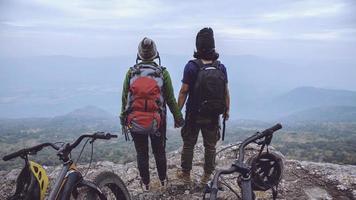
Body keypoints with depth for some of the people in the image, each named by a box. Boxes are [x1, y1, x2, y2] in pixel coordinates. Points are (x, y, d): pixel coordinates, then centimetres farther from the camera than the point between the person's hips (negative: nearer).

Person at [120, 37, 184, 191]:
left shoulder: (131, 73, -5)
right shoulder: (163, 73, -8)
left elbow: (124, 98, 1)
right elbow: (171, 99, -5)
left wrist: (123, 119, 15)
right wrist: (178, 117, 8)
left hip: (135, 122, 0)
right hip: (157, 121, 0)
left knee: (141, 154, 15)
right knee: (159, 152, 19)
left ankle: (145, 184, 29)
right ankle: (163, 180, 35)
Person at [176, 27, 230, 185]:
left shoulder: (191, 66, -15)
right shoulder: (221, 67, -6)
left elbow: (184, 91, -14)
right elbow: (226, 92, 0)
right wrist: (227, 110, 15)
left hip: (194, 114, -2)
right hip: (213, 116, 2)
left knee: (188, 144, 16)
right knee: (210, 146, 16)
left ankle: (186, 174, 29)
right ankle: (207, 176, 28)